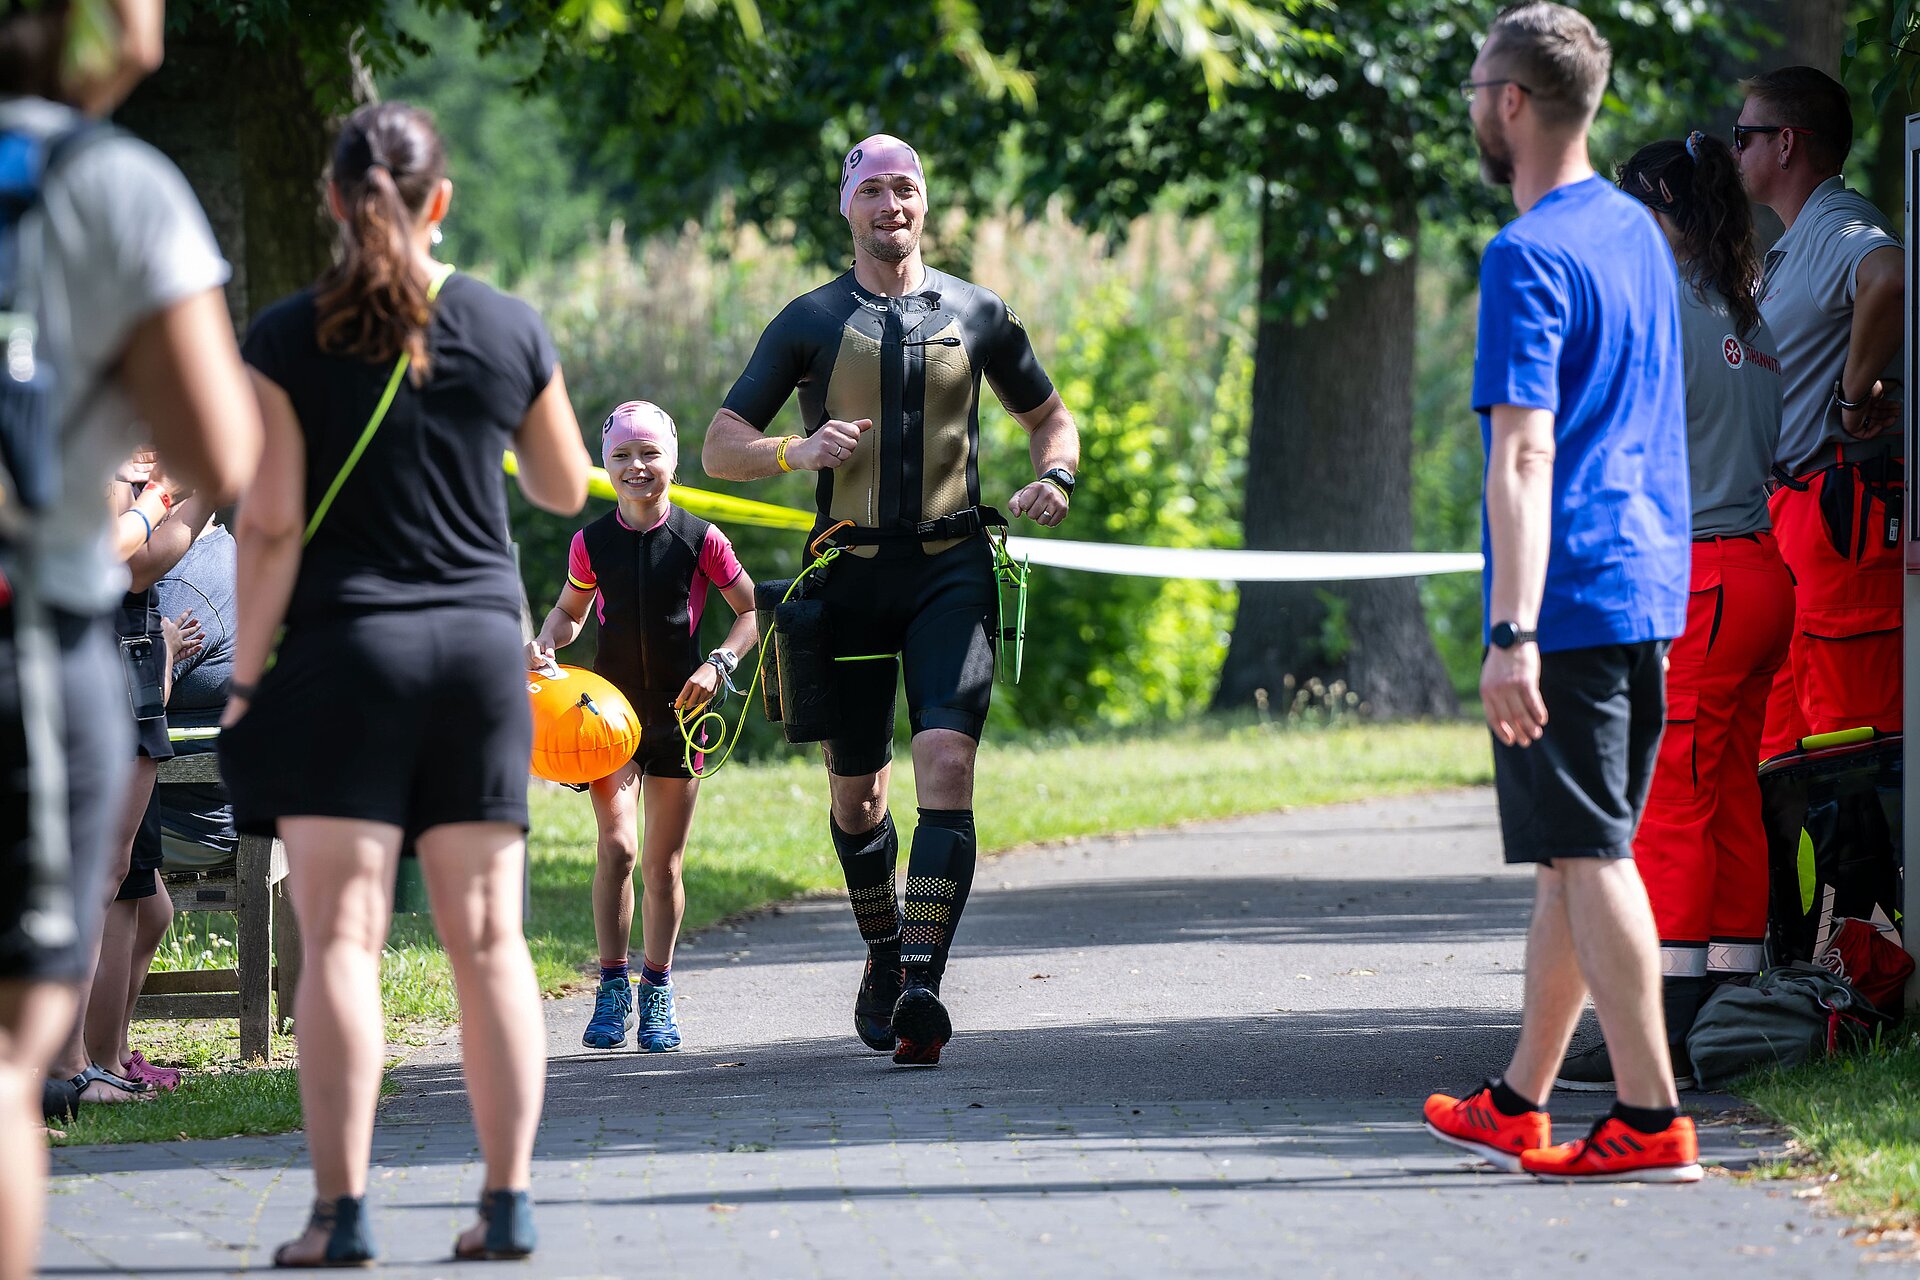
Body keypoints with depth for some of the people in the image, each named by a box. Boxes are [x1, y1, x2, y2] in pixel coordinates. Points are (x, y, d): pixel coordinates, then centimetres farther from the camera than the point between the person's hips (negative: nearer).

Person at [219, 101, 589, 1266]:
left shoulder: (288, 341, -5)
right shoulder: (512, 332, 3)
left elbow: (270, 526, -8)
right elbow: (566, 490, 16)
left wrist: (245, 677, -2)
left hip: (344, 647, -3)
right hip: (480, 646, 3)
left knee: (343, 939, -3)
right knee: (489, 938, 5)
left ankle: (343, 1212, -8)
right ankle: (510, 1201, 3)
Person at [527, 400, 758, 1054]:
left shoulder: (700, 541, -7)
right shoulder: (592, 543, -2)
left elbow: (751, 612, 2)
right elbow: (571, 611, 15)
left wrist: (718, 664, -13)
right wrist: (545, 642, -6)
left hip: (678, 711, 0)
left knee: (664, 861, 5)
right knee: (616, 846, -12)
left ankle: (658, 991, 18)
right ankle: (612, 989, -4)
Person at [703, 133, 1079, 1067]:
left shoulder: (976, 314, 8)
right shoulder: (811, 321, 5)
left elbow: (1048, 416, 22)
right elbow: (721, 446, 3)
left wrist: (1055, 478, 0)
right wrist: (798, 450, -17)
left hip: (951, 569, -1)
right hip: (852, 572, 1)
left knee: (946, 766, -19)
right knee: (856, 790, 9)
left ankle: (921, 984, -26)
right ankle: (882, 956, 34)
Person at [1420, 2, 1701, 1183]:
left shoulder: (1529, 256, -14)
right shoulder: (1639, 231, 15)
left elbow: (1526, 453, -21)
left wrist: (1513, 631, -24)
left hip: (1569, 598, -9)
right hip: (1649, 592, 9)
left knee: (1588, 856, -6)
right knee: (1571, 859, 14)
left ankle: (1654, 1121, -8)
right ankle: (1519, 1108, 23)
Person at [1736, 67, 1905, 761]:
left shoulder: (1839, 227, -13)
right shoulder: (1791, 246, 21)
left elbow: (1887, 280, -38)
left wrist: (1854, 397, -27)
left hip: (1846, 509, -11)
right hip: (1792, 507, 11)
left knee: (1850, 727, -10)